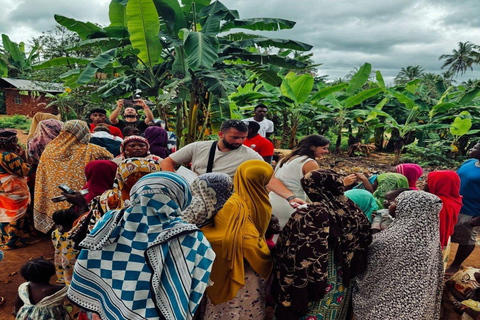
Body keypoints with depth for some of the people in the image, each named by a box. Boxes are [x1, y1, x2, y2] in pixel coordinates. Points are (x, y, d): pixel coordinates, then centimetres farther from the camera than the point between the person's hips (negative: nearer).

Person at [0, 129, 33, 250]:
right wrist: (23, 156, -12)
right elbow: (27, 171, -20)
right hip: (14, 193, -9)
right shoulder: (10, 156, -23)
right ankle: (13, 242, 14)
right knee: (16, 218, 5)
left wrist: (17, 156, 8)